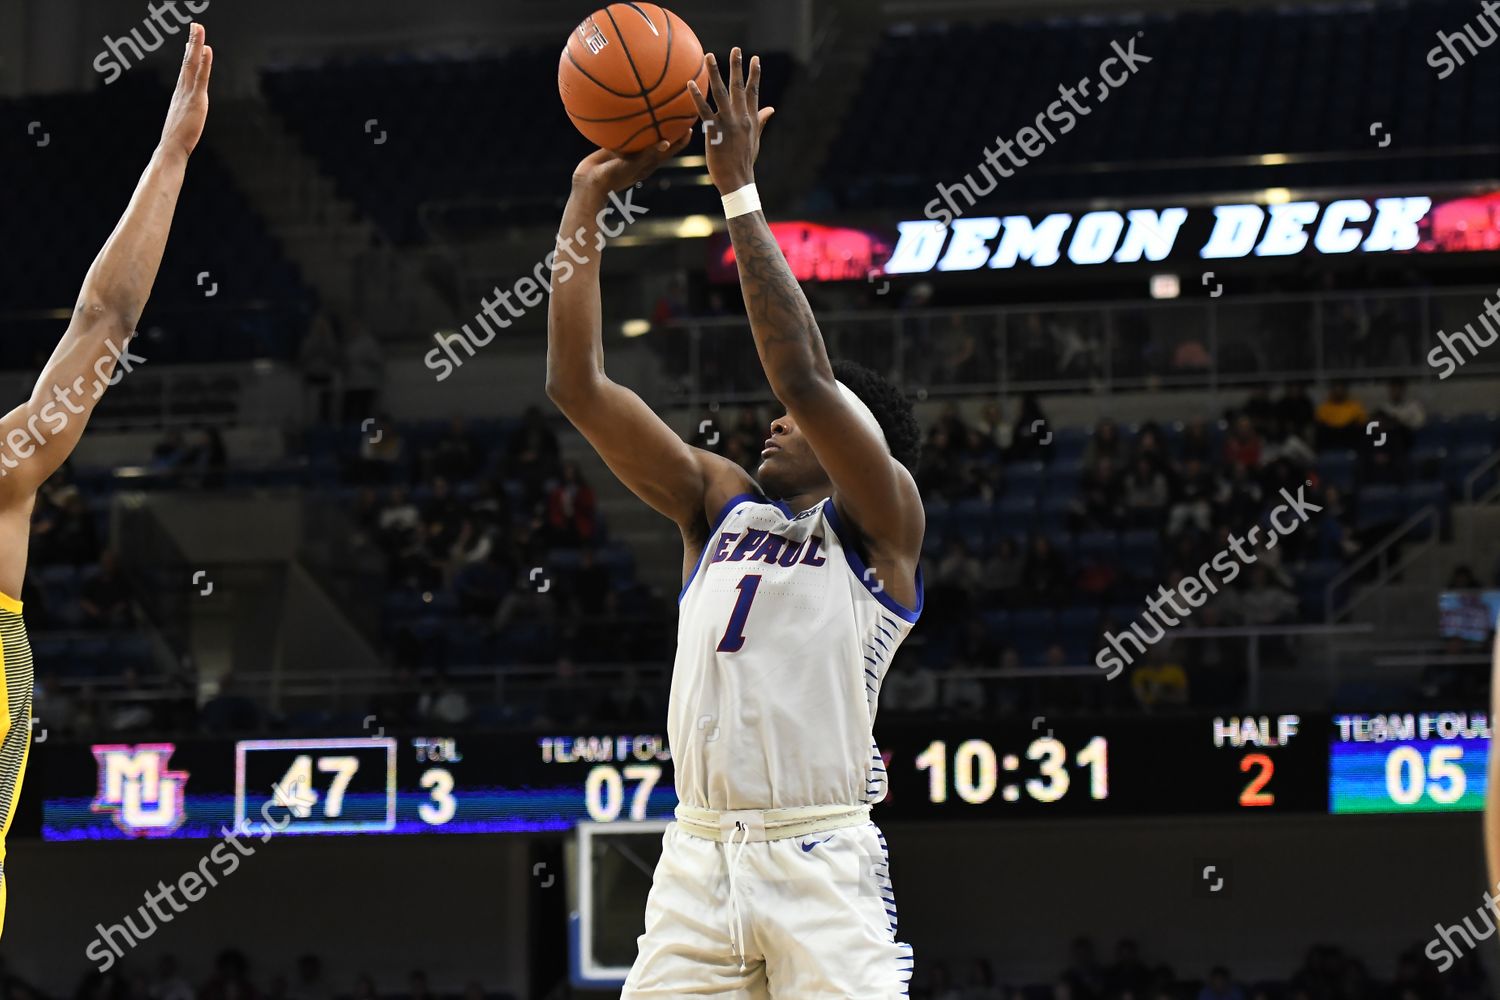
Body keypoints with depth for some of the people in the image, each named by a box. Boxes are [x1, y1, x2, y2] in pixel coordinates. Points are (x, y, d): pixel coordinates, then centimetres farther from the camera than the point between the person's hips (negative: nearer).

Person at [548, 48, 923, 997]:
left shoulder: (881, 523, 3)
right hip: (699, 856, 5)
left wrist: (740, 190, -11)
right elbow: (579, 387, 12)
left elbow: (805, 376, -14)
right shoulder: (718, 503, 18)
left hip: (821, 858, -5)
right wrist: (589, 198, 7)